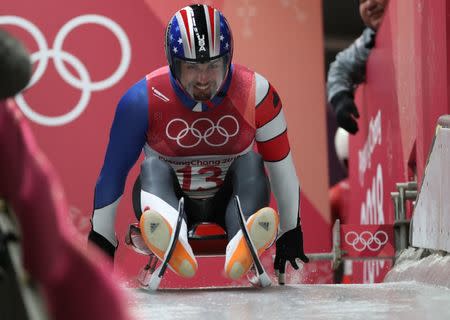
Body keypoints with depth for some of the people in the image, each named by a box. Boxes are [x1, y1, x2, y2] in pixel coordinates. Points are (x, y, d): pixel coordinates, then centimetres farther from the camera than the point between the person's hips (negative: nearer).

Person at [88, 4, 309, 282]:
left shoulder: (254, 92, -13)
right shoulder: (144, 100, -15)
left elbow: (281, 163, -3)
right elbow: (113, 170, -6)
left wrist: (291, 233, 1)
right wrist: (101, 241, -3)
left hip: (229, 202, 1)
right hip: (170, 200, -1)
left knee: (251, 163, -26)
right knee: (153, 167, -29)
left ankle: (242, 245, -55)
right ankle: (173, 243, -61)